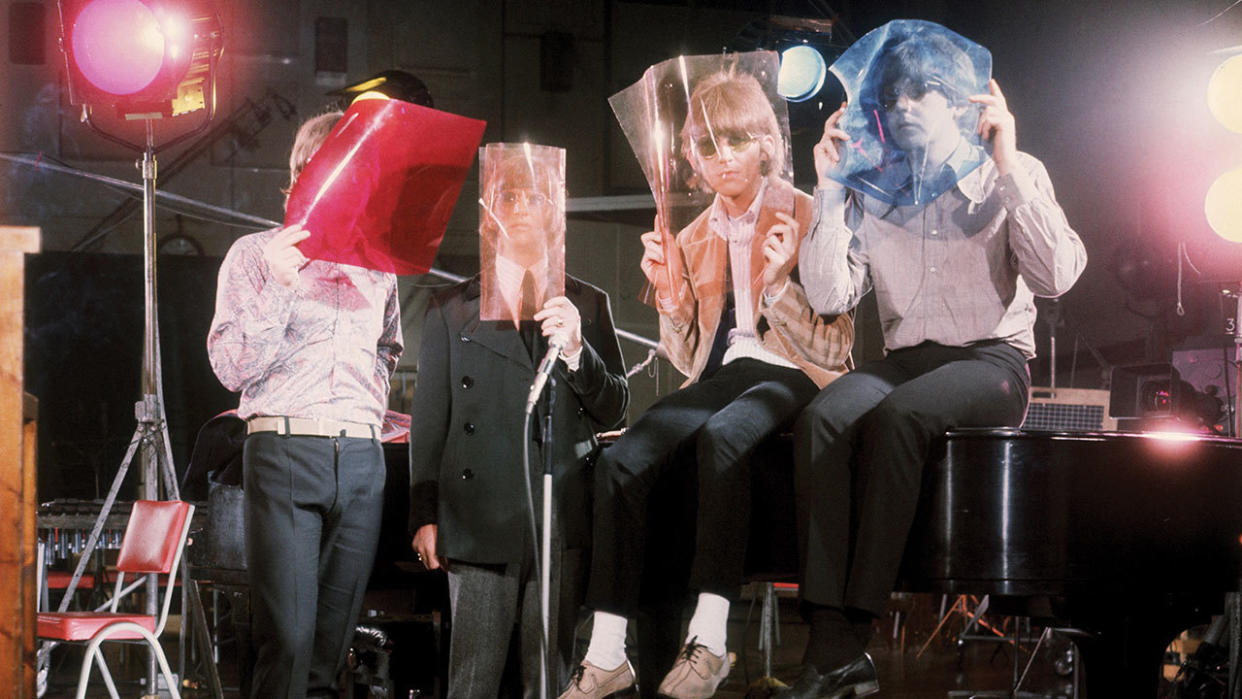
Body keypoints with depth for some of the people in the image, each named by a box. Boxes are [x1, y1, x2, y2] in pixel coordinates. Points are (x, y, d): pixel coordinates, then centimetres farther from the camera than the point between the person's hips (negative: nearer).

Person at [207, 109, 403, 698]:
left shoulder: (377, 265, 18)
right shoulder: (257, 254, 5)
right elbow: (232, 369, -4)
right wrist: (279, 286, -13)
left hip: (362, 456, 4)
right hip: (284, 449, -4)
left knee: (332, 645, 2)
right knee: (287, 639, -15)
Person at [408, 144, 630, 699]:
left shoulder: (587, 306, 15)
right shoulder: (452, 308, 13)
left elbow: (614, 411, 9)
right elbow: (428, 419, 11)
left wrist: (576, 351, -9)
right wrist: (424, 516, 4)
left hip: (561, 522, 1)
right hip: (479, 522, -1)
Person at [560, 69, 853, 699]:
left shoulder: (807, 220, 1)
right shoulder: (694, 239, 17)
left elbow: (835, 350, -3)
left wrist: (779, 283, -18)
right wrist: (668, 293, 1)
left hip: (792, 378, -5)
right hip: (721, 376, 5)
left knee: (721, 435, -39)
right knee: (620, 461, -24)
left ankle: (709, 641, -41)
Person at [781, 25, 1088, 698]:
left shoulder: (1012, 176, 5)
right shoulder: (871, 193, 14)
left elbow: (1056, 276, -11)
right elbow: (829, 296, 4)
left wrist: (1008, 168, -14)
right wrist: (830, 193, -1)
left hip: (992, 360, -3)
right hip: (905, 360, 3)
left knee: (895, 416, -36)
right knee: (820, 420, -30)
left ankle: (860, 625, -36)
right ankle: (832, 645, -39)